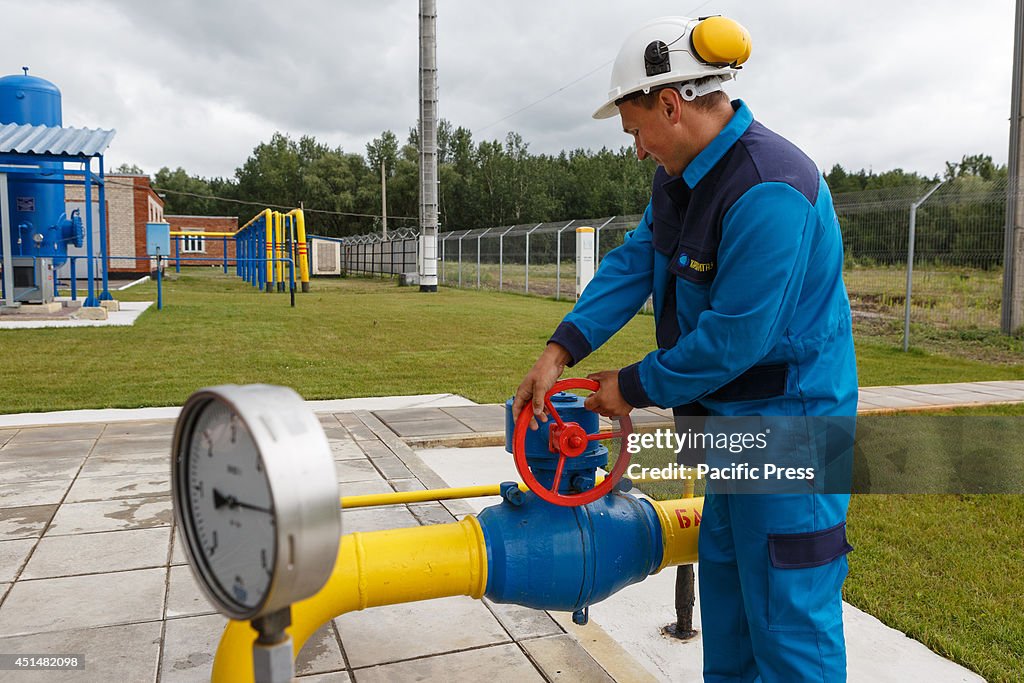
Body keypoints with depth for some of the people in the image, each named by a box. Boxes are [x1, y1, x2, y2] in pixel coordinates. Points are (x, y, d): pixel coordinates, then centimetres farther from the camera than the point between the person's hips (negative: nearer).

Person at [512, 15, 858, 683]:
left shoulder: (768, 192, -27)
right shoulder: (684, 175, 5)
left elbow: (734, 338, -27)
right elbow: (634, 262, 4)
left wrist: (635, 388, -14)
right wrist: (560, 351, -5)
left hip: (788, 421, -10)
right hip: (733, 417, 10)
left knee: (787, 613, 1)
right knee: (725, 570, 24)